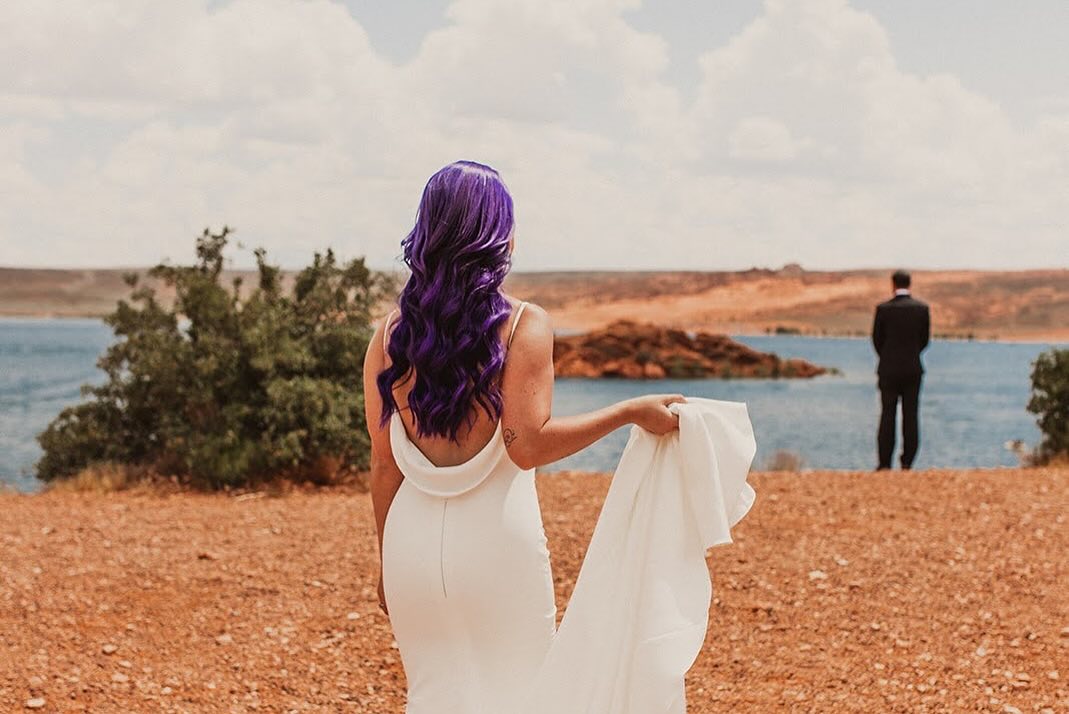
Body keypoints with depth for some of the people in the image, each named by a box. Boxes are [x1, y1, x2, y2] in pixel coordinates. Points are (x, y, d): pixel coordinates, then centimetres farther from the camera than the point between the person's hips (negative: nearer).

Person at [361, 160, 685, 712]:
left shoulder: (391, 334, 2)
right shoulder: (523, 325, -9)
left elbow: (384, 464, 5)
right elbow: (528, 444, -18)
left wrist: (387, 561, 15)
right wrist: (632, 412, -10)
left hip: (413, 540, 4)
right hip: (496, 541, -4)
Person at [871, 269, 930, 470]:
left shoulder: (883, 308, -9)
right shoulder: (922, 308, -2)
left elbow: (877, 339, 1)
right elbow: (925, 339, 5)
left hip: (889, 369, -1)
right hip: (913, 369, 2)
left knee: (888, 416, 3)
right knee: (910, 416, 4)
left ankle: (885, 463, 2)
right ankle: (907, 462, 2)